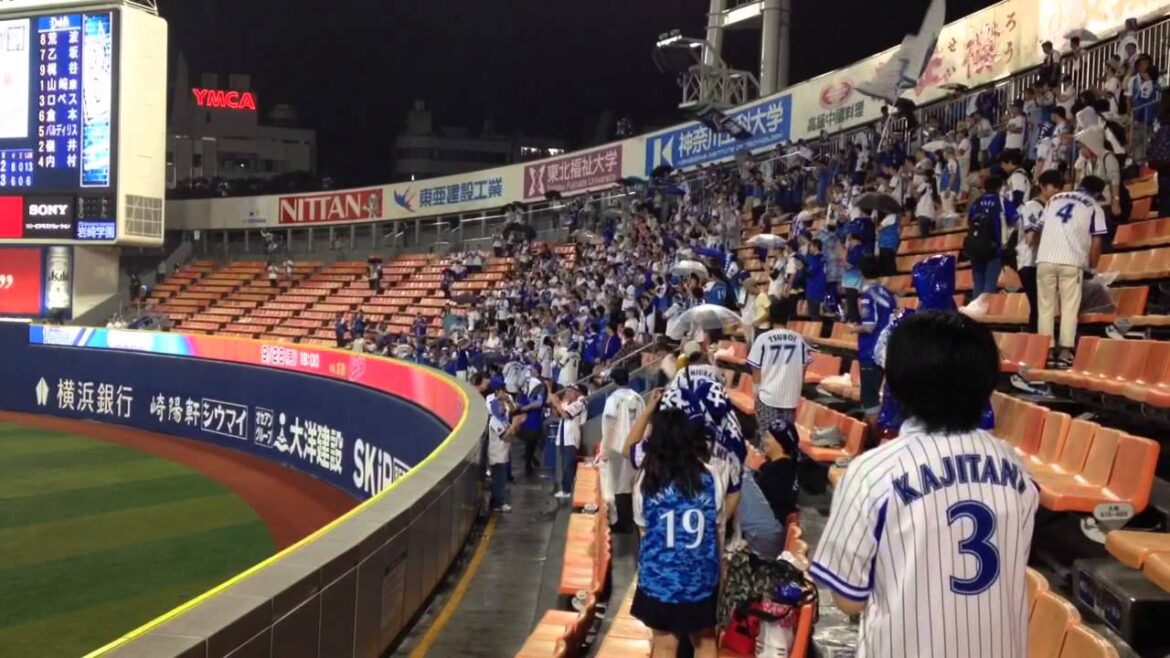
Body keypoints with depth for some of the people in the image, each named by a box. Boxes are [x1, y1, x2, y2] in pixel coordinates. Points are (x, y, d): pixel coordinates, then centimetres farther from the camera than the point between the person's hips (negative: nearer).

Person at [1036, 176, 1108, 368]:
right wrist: (1092, 266, 15)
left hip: (1045, 259, 3)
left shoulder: (1055, 198, 20)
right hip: (1072, 262, -2)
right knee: (1069, 308, 3)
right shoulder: (1094, 207, 10)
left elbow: (1041, 226, 24)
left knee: (1046, 307, 7)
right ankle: (1065, 352, -4)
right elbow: (1096, 241, 4)